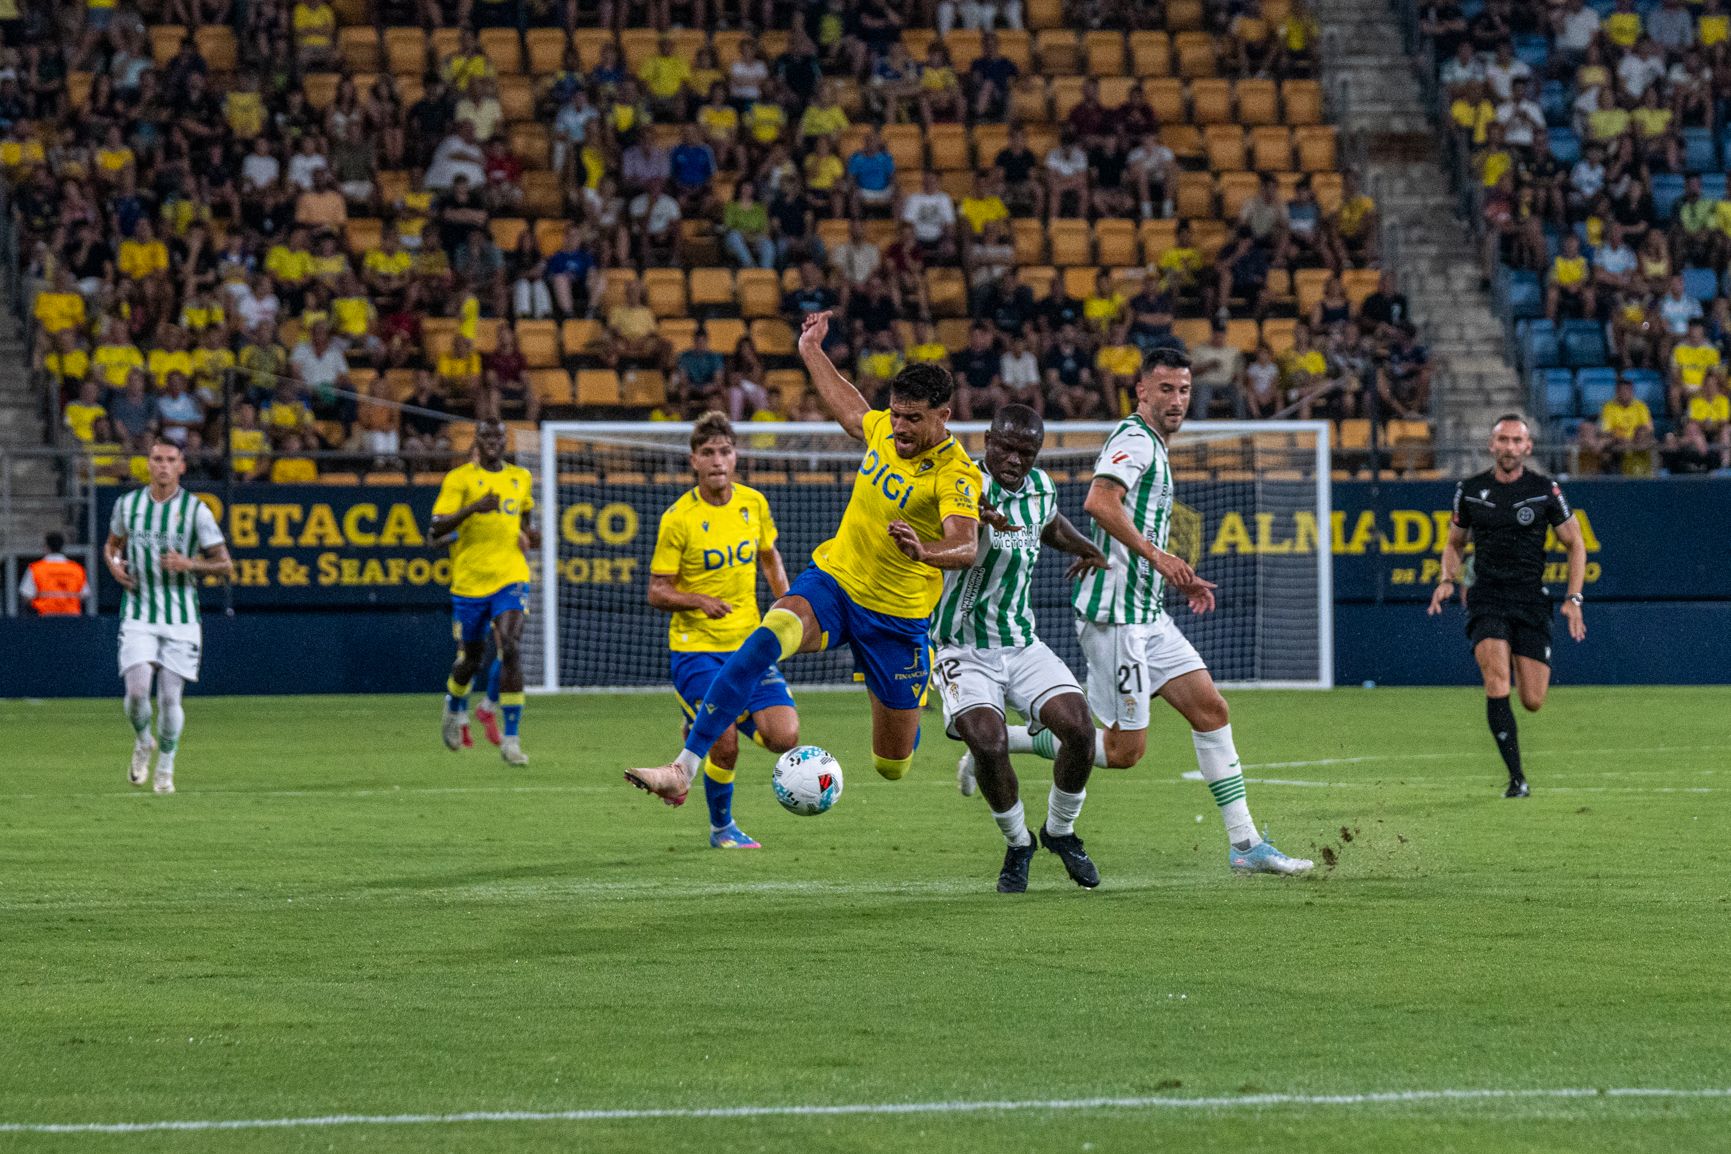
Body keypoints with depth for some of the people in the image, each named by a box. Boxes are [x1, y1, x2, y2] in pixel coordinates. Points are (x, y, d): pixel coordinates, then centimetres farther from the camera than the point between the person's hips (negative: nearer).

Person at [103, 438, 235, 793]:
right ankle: (142, 742, 19)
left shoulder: (195, 509, -3)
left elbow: (225, 566, 0)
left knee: (170, 697, -4)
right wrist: (114, 564, -1)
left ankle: (165, 768, 16)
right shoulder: (128, 504, 4)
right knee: (137, 691, -13)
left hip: (181, 617, -1)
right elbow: (112, 544, 22)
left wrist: (189, 564, -18)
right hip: (139, 614, 1)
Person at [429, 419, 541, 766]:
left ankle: (511, 739, -17)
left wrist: (530, 532, 6)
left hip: (510, 580, 1)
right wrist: (473, 508, -28)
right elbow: (435, 529, -13)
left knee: (511, 650, -18)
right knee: (469, 658, 11)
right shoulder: (459, 478, -4)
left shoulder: (521, 478, 10)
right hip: (469, 581, -1)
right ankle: (455, 708, 47)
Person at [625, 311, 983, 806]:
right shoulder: (885, 429, -2)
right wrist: (812, 353, 31)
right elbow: (850, 412, 24)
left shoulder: (955, 473, -20)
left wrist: (926, 552, -58)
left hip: (896, 616, -4)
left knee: (893, 766, 6)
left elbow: (966, 546, -37)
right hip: (833, 580, 4)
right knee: (769, 636, -32)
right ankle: (684, 769, -40)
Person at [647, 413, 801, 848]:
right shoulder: (678, 518, -12)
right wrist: (699, 601, -27)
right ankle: (721, 827, 13)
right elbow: (657, 592, -9)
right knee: (725, 747, -15)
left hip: (749, 641, 4)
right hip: (696, 647, -4)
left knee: (785, 738, -10)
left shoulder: (754, 504, 1)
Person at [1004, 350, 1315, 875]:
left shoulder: (1154, 448, 20)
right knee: (1124, 749, -7)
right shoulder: (1134, 439, -12)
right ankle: (1001, 741, 7)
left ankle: (1245, 844, 3)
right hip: (1116, 614, -10)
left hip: (1147, 615, 10)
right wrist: (1156, 555, -29)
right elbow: (1098, 502, -29)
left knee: (1210, 708, 3)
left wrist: (1180, 578, 24)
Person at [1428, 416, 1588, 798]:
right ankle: (1517, 778, -16)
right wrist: (1447, 580, -1)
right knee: (1497, 684, -22)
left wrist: (1573, 599, -3)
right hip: (1487, 600, 0)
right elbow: (1454, 542, 19)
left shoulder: (1545, 490, -1)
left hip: (1531, 600, 0)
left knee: (1533, 702, -1)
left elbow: (1575, 544, 7)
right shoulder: (1470, 490, 4)